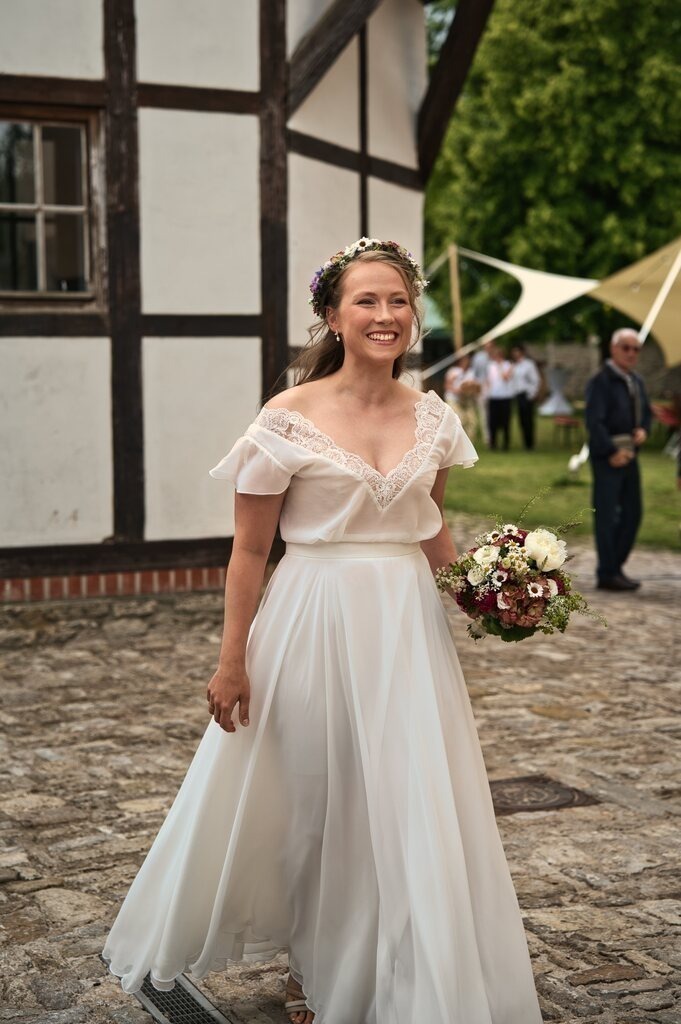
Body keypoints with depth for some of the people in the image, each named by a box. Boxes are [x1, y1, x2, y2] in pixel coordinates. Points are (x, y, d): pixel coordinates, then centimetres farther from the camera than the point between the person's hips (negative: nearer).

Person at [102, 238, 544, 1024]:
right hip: (314, 626, -3)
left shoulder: (431, 417, 4)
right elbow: (249, 548, -6)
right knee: (310, 805, 11)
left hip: (407, 630, 3)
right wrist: (232, 661, -7)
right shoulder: (290, 417, -9)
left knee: (412, 810, 5)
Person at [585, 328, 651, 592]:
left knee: (632, 512, 12)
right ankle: (607, 573, 4)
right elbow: (594, 421, -19)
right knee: (607, 514, -3)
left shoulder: (636, 381, 12)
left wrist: (643, 430, 2)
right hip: (608, 456, -8)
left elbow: (646, 411, 24)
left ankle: (616, 567, 23)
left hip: (629, 454, 8)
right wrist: (612, 452, -19)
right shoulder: (601, 381, -13)